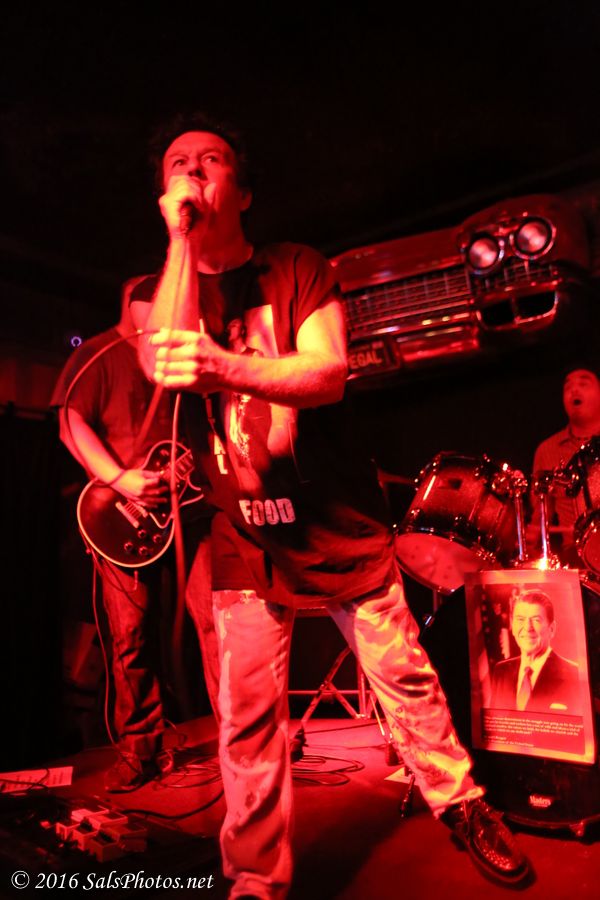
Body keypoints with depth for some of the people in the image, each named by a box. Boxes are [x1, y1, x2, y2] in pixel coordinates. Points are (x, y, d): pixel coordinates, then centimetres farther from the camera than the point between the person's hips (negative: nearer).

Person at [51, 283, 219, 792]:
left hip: (189, 503, 3)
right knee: (132, 635, 1)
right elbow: (71, 423, -6)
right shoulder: (97, 355, 6)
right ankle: (141, 750, 16)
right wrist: (119, 479, -19)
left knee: (214, 619, -5)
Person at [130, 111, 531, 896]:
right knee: (247, 718, 3)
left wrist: (223, 366, -34)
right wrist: (182, 239, -14)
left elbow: (329, 373, -15)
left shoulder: (299, 270, 2)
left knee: (405, 676, 9)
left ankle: (459, 802, 32)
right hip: (244, 536, 1)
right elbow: (163, 366, -16)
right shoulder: (155, 295, 7)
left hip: (340, 520, 0)